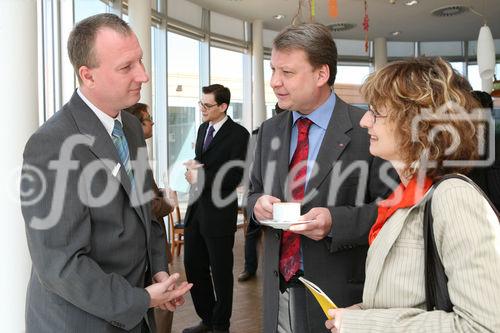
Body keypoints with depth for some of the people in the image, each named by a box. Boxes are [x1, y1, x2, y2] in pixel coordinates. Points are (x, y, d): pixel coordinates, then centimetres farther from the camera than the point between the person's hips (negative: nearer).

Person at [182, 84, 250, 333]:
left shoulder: (238, 134, -12)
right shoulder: (203, 128, 11)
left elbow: (235, 176, -18)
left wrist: (200, 176, -16)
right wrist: (193, 166, 0)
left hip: (218, 213, -7)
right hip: (196, 208, 8)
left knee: (220, 272, 7)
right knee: (193, 266, 14)